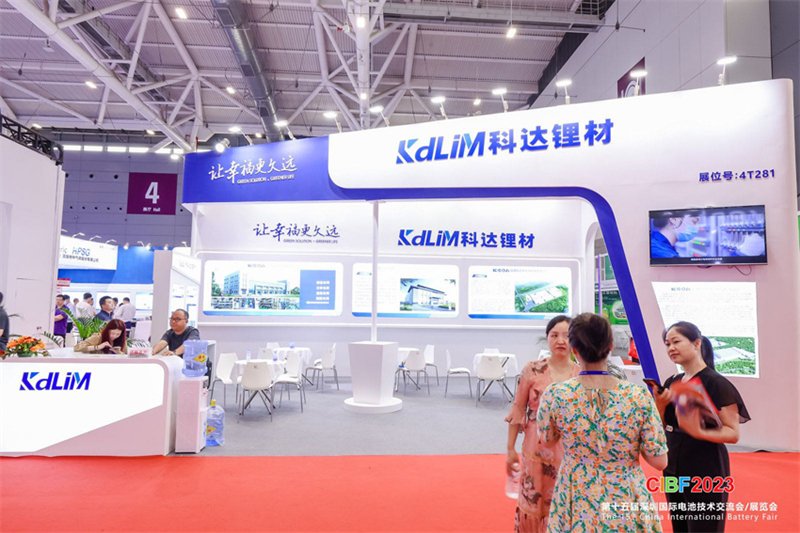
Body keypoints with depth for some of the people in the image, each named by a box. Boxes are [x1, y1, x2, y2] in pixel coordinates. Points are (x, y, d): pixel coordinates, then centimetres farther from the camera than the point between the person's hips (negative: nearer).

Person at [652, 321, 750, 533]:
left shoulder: (716, 383, -13)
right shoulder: (671, 383, 6)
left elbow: (733, 433, -14)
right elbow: (661, 428, 9)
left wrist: (700, 432, -31)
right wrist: (660, 404, -9)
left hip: (706, 472, -6)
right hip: (674, 469, 6)